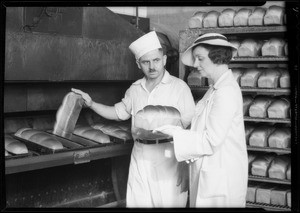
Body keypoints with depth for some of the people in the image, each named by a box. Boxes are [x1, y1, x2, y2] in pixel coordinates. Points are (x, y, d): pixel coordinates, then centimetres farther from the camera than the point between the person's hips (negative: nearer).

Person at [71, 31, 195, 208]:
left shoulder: (179, 87, -5)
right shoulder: (135, 89, 11)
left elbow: (190, 122, -7)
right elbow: (119, 112, 21)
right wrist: (91, 104, 13)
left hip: (169, 157, -4)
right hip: (140, 158, 4)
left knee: (170, 202, -1)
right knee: (138, 202, 7)